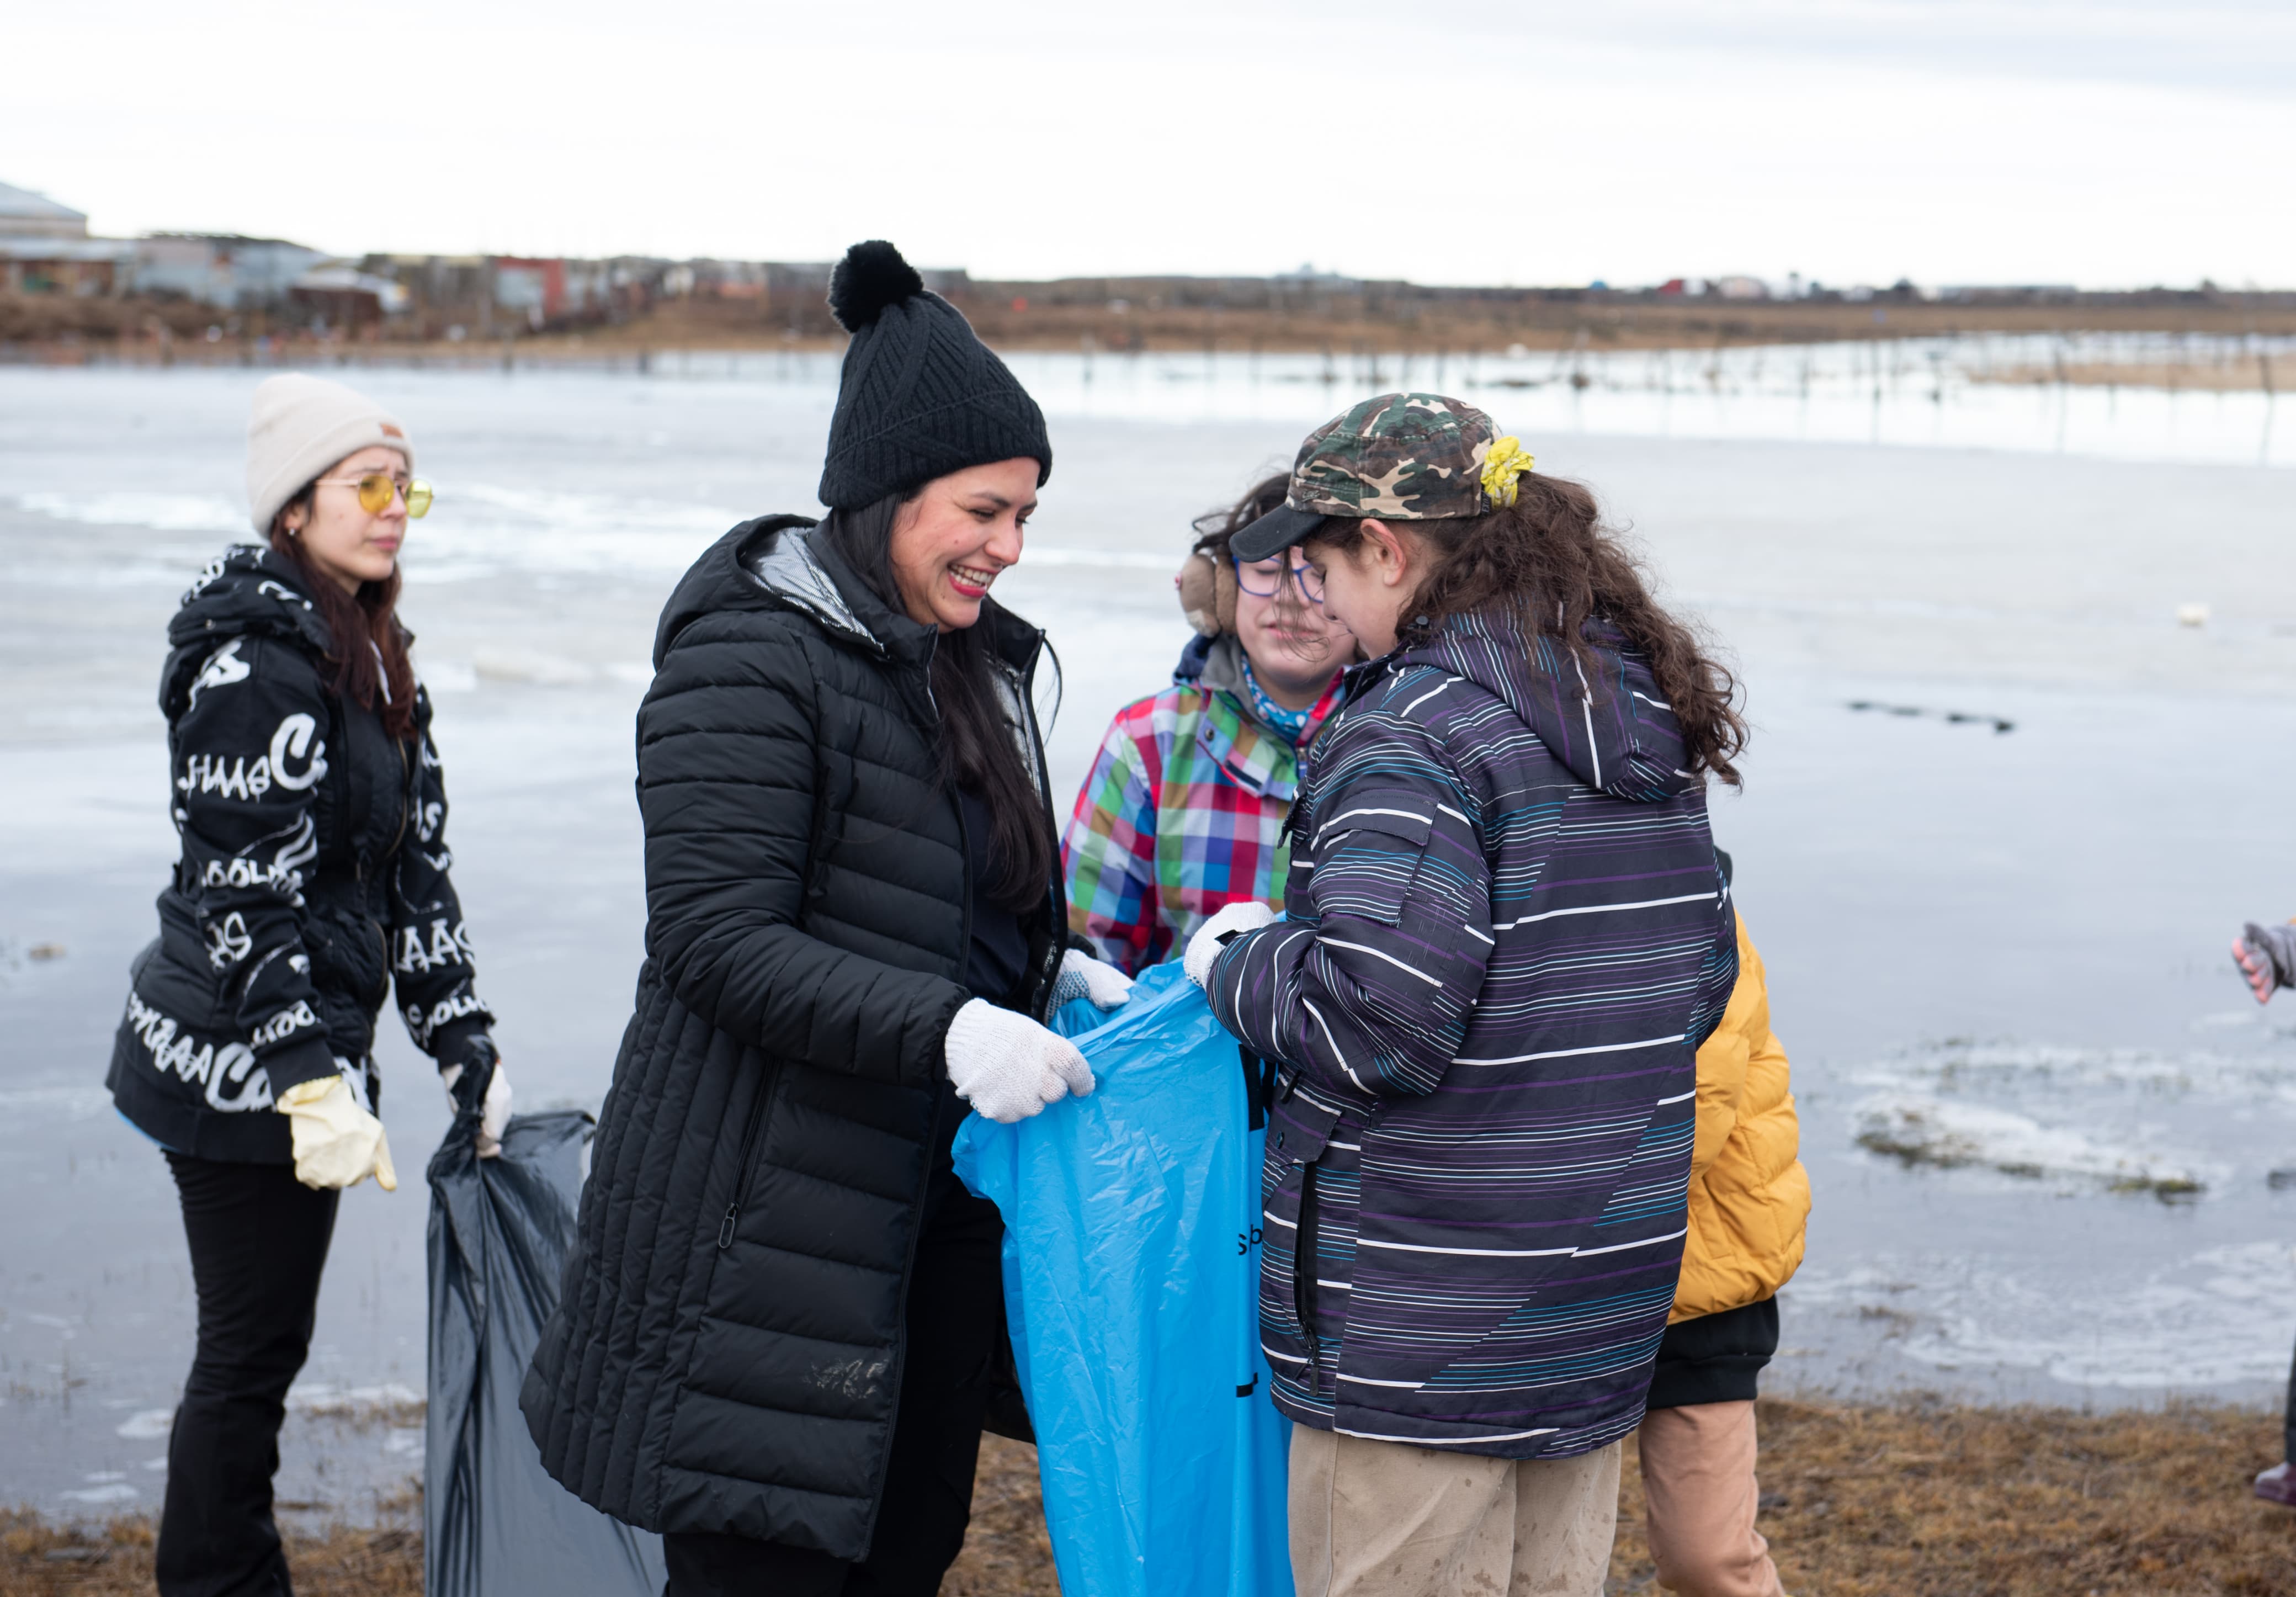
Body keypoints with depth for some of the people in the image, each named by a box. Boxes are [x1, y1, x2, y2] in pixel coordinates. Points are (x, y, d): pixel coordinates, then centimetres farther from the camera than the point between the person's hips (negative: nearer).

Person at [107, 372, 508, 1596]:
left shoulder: (370, 655, 13)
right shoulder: (255, 656, -16)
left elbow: (411, 865, 14)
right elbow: (245, 889, -20)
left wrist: (465, 1046, 10)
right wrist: (313, 1078, -24)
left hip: (301, 1053, 9)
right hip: (239, 1067, -9)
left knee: (262, 1346, 17)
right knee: (251, 1354, 0)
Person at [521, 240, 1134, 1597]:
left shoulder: (970, 657, 13)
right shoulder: (753, 654, -14)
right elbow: (718, 939, -21)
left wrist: (1051, 971, 3)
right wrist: (946, 1029, -29)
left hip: (936, 1207, 8)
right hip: (771, 1220, -8)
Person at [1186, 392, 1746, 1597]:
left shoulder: (1413, 728, -17)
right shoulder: (1646, 720, 10)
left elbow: (1377, 1022, -25)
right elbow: (1700, 978, 17)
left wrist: (1237, 963, -7)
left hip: (1422, 1334, -8)